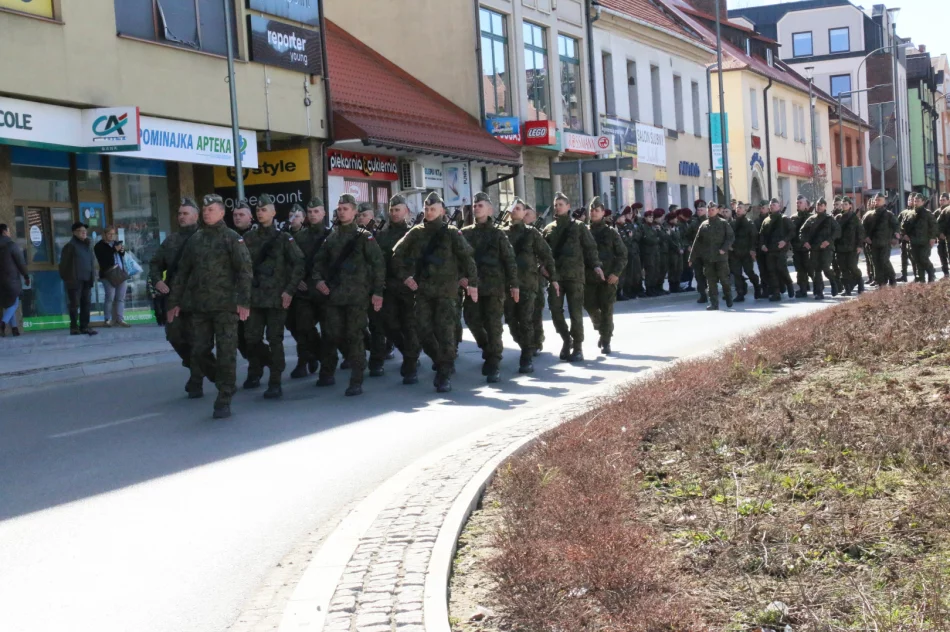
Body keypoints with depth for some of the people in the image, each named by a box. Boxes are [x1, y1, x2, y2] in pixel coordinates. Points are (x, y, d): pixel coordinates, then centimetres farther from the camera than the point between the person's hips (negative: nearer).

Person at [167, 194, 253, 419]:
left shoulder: (233, 239, -2)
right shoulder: (195, 240, 12)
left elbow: (245, 270, -7)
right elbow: (182, 272, 17)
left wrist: (244, 301, -15)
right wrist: (174, 301, 14)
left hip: (225, 305, -5)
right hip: (199, 306, 5)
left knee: (226, 354, -3)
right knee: (199, 352, 4)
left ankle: (224, 402, 5)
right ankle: (224, 383, 26)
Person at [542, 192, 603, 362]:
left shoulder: (579, 226, 6)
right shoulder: (548, 229, 14)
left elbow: (590, 247, 3)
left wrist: (595, 265, -9)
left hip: (574, 274, -3)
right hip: (554, 275, 3)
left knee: (575, 312, -3)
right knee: (555, 310, -1)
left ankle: (577, 347, 6)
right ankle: (566, 339, 20)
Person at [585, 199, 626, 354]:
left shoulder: (611, 232, 0)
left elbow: (622, 254, -1)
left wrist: (616, 273, -12)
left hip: (608, 278, -3)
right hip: (589, 277, 3)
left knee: (606, 309, -3)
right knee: (590, 306, 5)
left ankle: (606, 342, 4)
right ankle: (602, 331, 31)